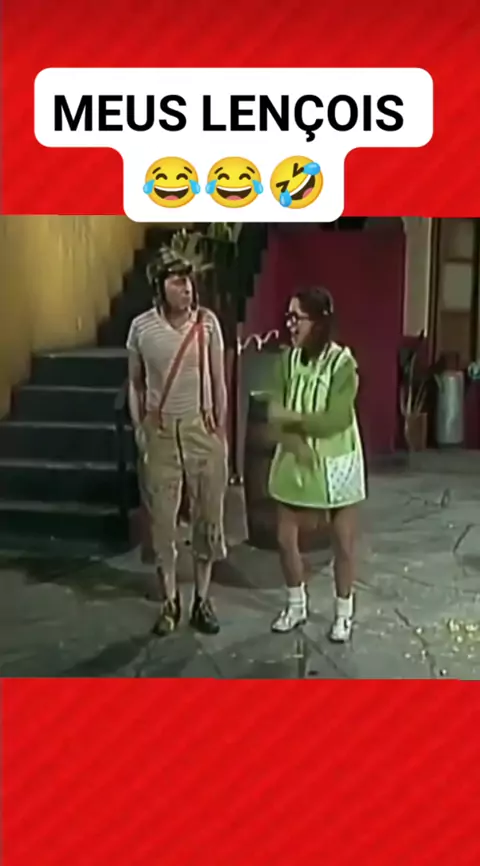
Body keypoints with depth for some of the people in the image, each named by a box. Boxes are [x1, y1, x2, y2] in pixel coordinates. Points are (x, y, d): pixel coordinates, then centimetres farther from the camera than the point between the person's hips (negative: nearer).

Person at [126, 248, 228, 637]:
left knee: (207, 513, 7)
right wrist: (139, 427, 0)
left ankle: (202, 599, 22)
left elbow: (218, 380, 2)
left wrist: (221, 429, 1)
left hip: (202, 427, 0)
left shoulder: (207, 322, -4)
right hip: (160, 430, 0)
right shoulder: (142, 327, -4)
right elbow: (135, 383, 6)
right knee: (163, 516, 5)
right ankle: (170, 601, 21)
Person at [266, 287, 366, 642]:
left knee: (344, 542, 8)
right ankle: (297, 605, 32)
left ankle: (344, 613, 27)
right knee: (285, 537, 10)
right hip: (296, 461, 5)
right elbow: (275, 412, -6)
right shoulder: (289, 359, 0)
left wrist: (292, 418, -17)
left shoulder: (342, 363, -17)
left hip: (336, 463, -5)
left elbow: (334, 420, -24)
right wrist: (295, 441, -23)